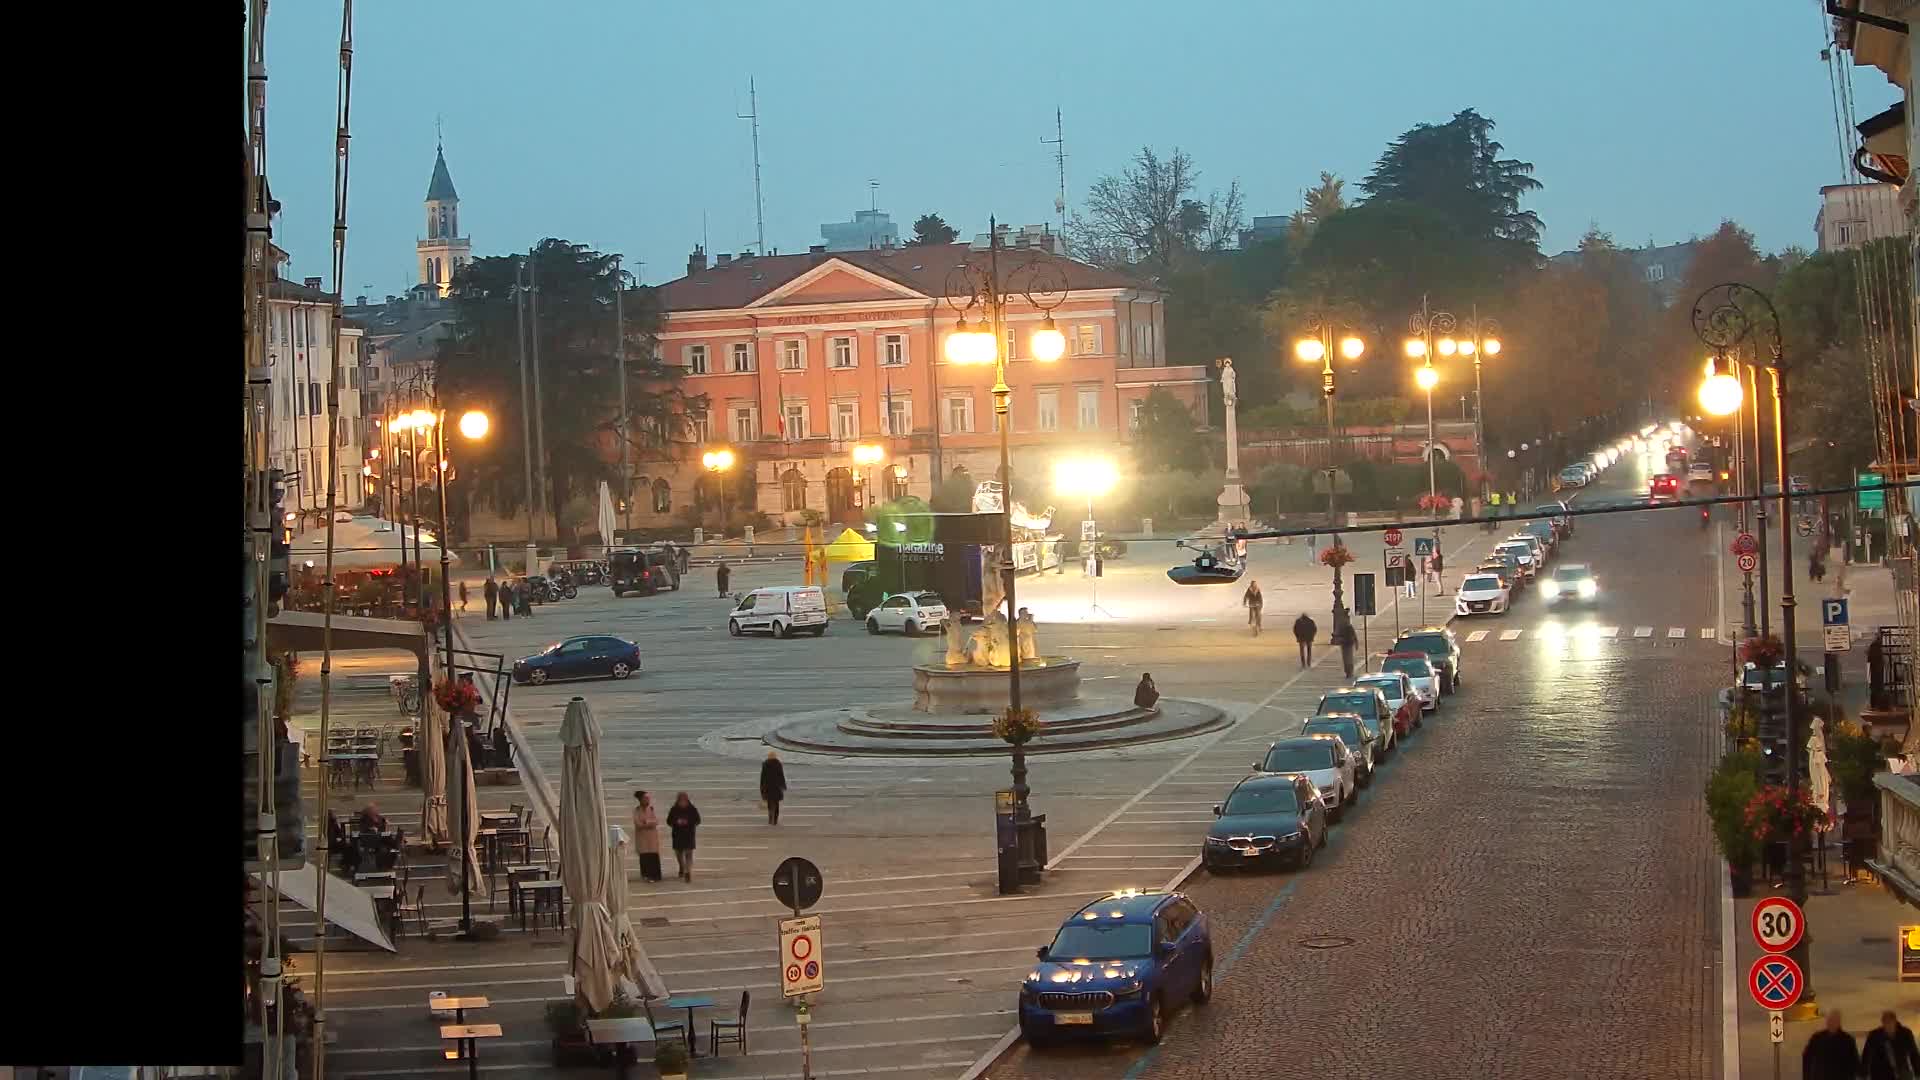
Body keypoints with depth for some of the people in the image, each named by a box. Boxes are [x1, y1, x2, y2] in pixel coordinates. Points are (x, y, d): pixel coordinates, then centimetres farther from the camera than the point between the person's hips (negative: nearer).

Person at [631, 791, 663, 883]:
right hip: (642, 835, -1)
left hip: (652, 835, 1)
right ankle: (645, 875, 0)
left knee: (654, 855, -6)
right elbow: (637, 823, -10)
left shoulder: (652, 809, 6)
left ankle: (653, 875, -3)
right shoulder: (637, 810, 0)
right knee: (644, 856, -5)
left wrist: (647, 822, -16)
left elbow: (656, 821, -3)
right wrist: (650, 824, -14)